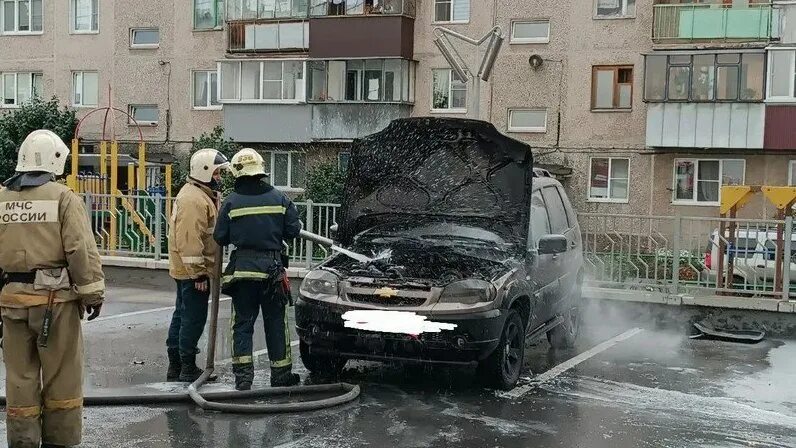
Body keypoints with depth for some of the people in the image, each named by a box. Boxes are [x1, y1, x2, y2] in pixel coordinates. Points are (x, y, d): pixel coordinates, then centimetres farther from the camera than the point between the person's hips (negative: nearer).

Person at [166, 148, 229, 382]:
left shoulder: (203, 194, 16)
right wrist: (198, 273, -23)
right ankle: (188, 369, 2)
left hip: (186, 270, 11)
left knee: (182, 315, 16)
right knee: (194, 318, -4)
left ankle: (175, 366, 24)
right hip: (192, 270, -11)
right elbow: (190, 240, -24)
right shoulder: (194, 200, -19)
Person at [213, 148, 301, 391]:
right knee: (276, 323, 11)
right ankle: (281, 374, 17)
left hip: (242, 269, 0)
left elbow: (220, 237, -1)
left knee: (242, 323, 8)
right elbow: (293, 230, 2)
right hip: (272, 269, 1)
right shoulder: (279, 198, -2)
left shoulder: (231, 202, -4)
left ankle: (243, 375, 2)